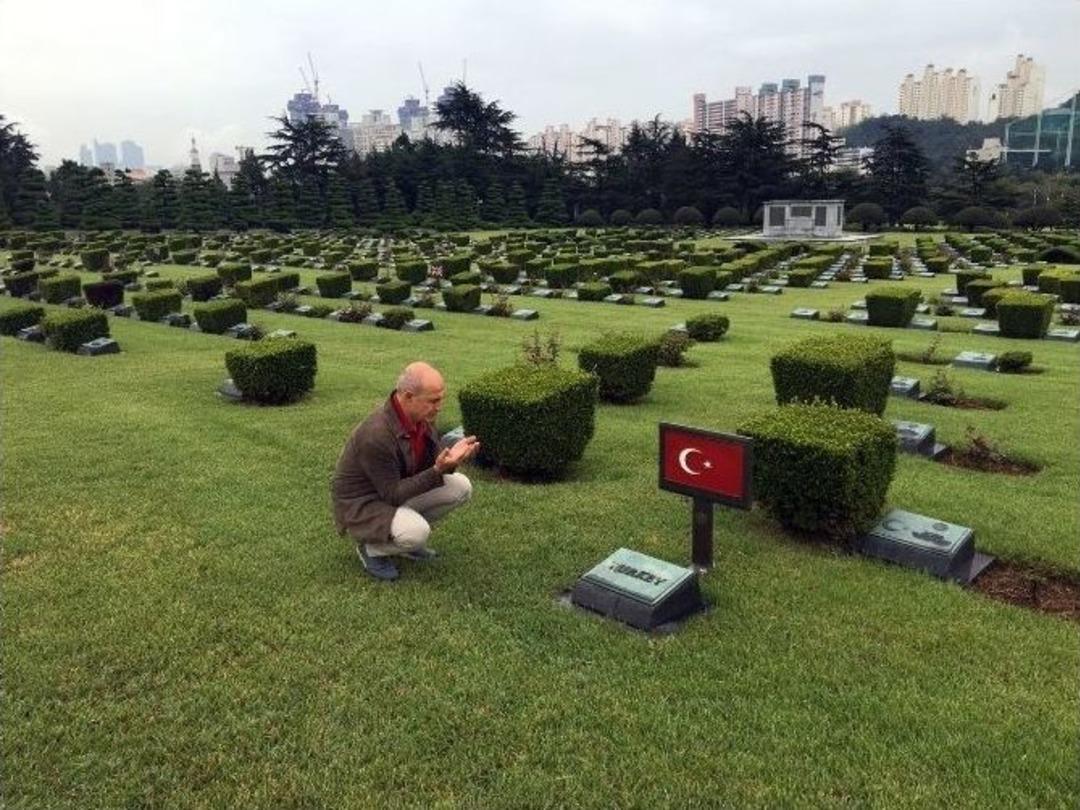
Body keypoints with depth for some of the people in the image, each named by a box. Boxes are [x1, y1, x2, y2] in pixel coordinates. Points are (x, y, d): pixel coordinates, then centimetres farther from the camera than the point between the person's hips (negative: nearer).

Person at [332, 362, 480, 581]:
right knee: (417, 533, -33)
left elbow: (429, 468, 0)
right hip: (361, 504, -8)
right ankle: (372, 548, -1)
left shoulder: (421, 418, -9)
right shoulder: (376, 435, -33)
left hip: (396, 490, 8)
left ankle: (408, 532, 10)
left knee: (460, 486, -6)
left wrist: (451, 459, -22)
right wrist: (438, 470, -35)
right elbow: (392, 495, -27)